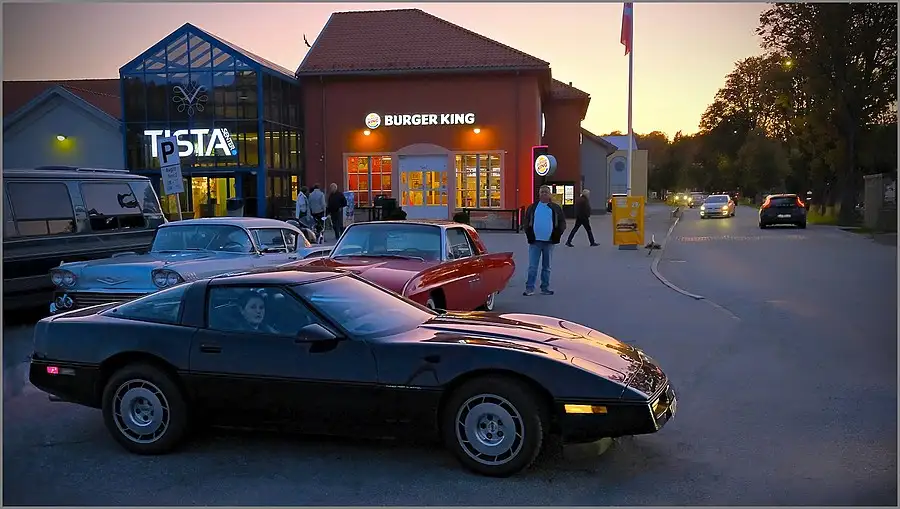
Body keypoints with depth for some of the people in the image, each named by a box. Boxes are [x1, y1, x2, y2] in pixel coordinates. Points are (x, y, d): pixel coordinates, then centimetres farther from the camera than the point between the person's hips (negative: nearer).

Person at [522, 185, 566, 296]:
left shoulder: (556, 208, 7)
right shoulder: (532, 207, 6)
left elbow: (562, 223, 8)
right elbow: (526, 221, 7)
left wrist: (557, 234, -5)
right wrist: (529, 233, -6)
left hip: (549, 241, 1)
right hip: (535, 241, -1)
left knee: (546, 266, 11)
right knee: (532, 266, -2)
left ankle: (545, 287, 18)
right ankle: (529, 288, 0)